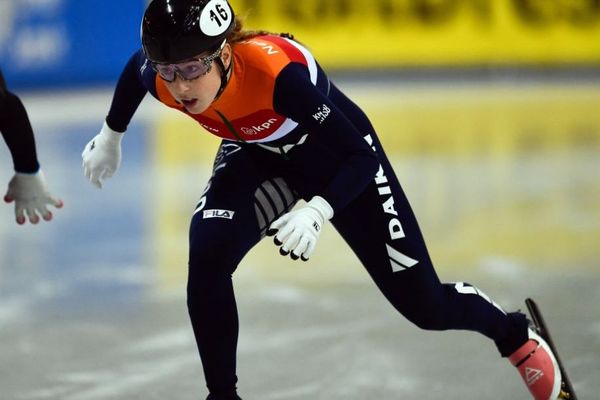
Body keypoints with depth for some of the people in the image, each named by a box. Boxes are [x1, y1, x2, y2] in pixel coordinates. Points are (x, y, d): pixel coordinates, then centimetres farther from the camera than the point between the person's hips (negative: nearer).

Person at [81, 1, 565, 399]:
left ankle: (516, 335, 35)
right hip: (259, 157, 4)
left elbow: (360, 158, -37)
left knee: (424, 305, 3)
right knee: (207, 253, -25)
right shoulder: (160, 77, -28)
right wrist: (110, 137, 13)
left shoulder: (278, 70, -43)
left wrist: (316, 211, -53)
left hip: (341, 159, -4)